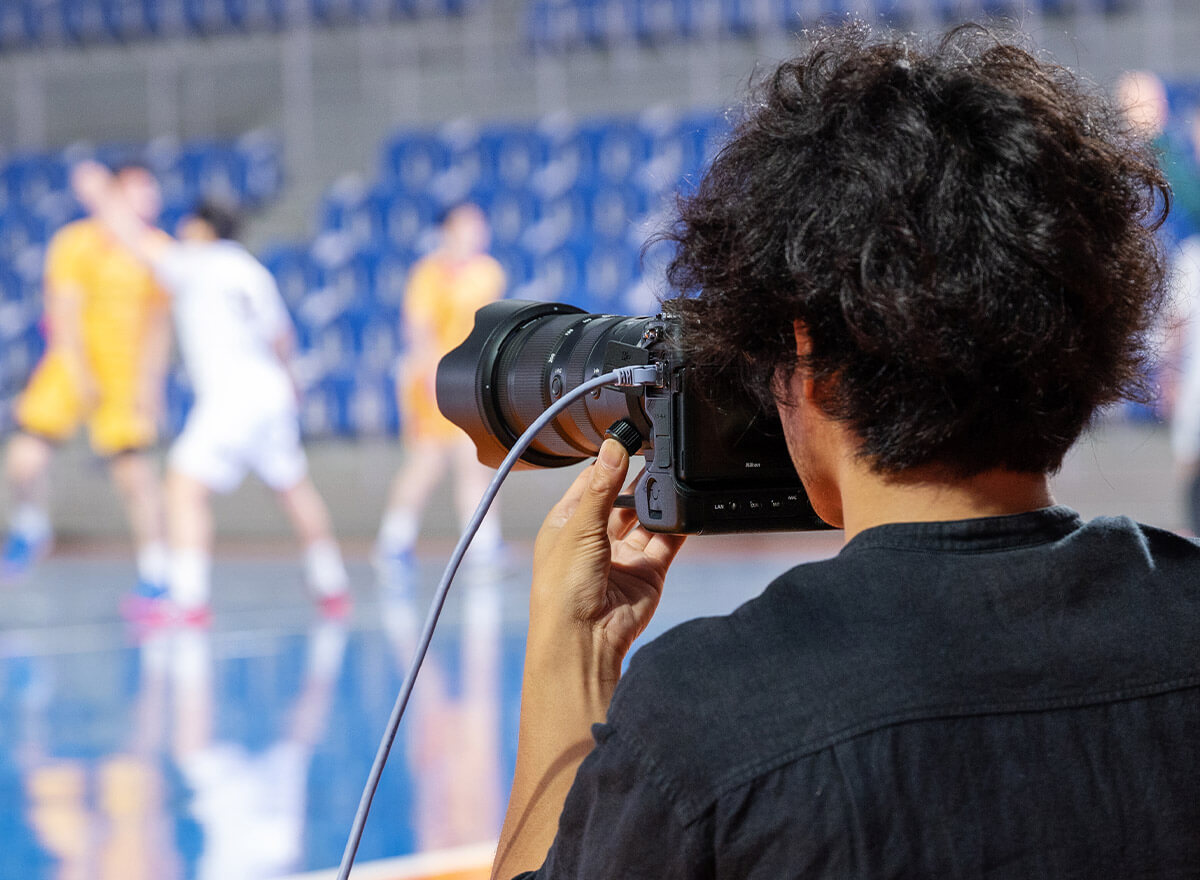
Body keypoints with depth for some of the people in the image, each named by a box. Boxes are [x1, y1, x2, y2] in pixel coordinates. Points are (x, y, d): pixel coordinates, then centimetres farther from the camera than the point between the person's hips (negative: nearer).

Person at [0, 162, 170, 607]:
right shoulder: (76, 242, -7)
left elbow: (158, 323, 2)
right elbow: (65, 311, -11)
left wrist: (150, 379, -9)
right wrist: (78, 372, -20)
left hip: (126, 374, 1)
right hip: (73, 367, -1)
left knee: (134, 468, -10)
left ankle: (154, 575, 0)